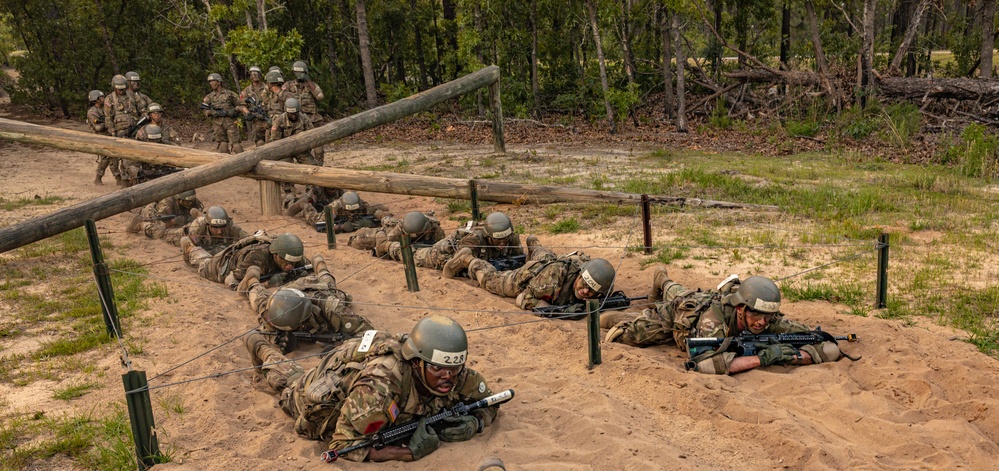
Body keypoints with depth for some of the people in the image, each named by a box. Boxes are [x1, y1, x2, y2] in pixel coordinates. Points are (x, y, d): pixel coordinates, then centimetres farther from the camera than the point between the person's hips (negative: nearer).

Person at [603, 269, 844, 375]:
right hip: (677, 310, -5)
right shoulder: (715, 316, -51)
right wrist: (760, 358, -67)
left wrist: (793, 357, -58)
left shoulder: (771, 320, -41)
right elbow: (706, 362, -67)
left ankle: (663, 281, 65)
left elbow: (830, 348, -39)